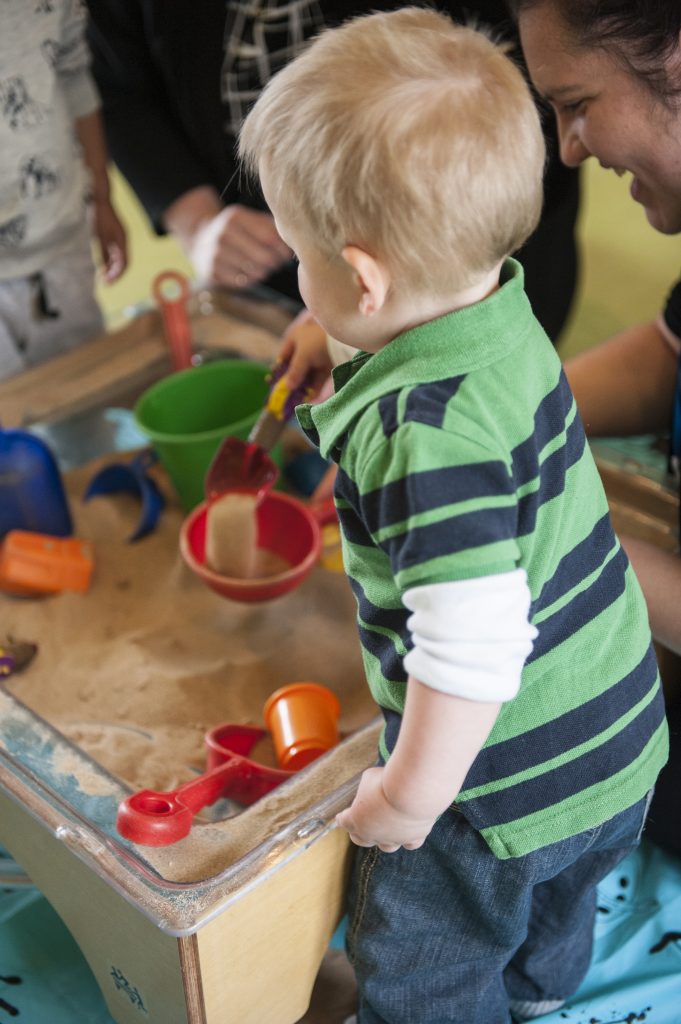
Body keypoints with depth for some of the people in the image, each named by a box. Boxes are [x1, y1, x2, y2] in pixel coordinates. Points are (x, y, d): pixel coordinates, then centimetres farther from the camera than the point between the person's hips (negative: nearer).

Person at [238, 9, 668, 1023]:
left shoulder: (430, 432, -36)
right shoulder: (507, 322, -7)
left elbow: (473, 649, -36)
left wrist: (406, 799, -20)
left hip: (507, 785, -9)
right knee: (547, 914, 38)